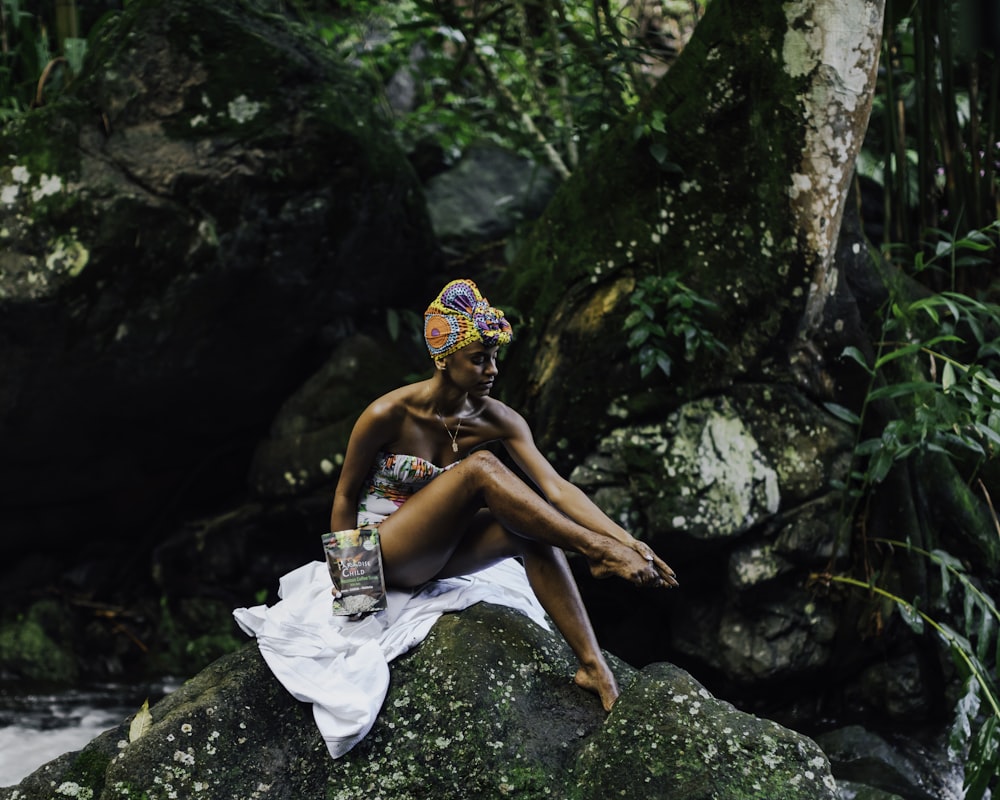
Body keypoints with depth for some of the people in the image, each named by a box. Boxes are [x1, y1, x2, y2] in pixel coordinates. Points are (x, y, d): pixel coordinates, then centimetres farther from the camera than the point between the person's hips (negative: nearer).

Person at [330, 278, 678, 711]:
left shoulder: (497, 421, -6)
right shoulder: (389, 415, -17)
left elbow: (556, 488, -16)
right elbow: (345, 495, -7)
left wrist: (628, 541, -28)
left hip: (437, 553, 5)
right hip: (385, 557, -5)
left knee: (532, 530, -26)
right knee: (480, 467, -28)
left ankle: (593, 665, -30)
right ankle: (595, 552, -29)